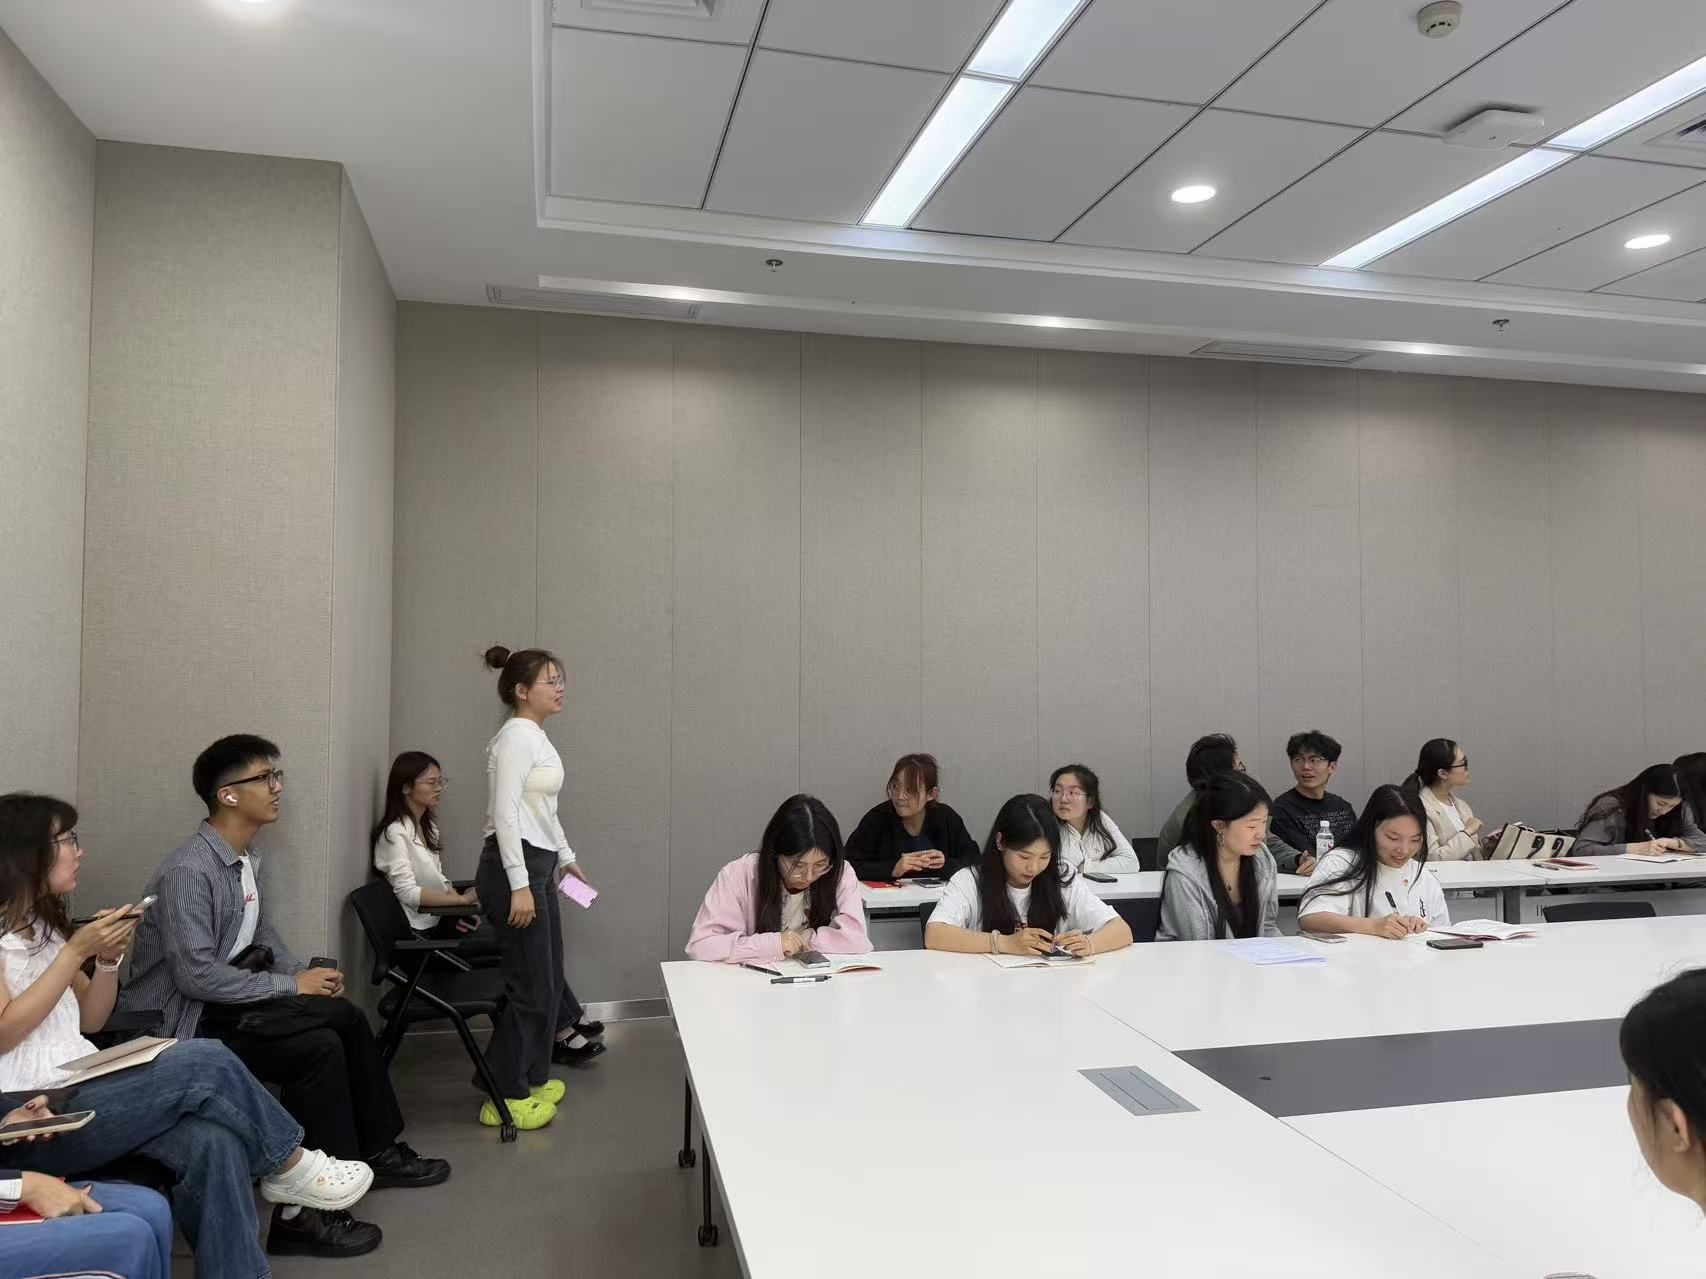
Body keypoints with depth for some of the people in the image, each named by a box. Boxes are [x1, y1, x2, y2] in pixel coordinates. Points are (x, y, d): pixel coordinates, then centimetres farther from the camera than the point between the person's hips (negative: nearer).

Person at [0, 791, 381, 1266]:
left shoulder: (40, 922, 18)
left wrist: (109, 957, 0)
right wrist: (76, 951, -16)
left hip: (78, 1092, 7)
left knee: (213, 1140, -23)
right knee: (203, 1062, -25)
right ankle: (292, 1167, -5)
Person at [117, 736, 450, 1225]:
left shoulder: (246, 861, 6)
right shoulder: (188, 872, -22)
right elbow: (196, 976, -26)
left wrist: (307, 975, -1)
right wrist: (291, 986, -19)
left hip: (223, 999, 9)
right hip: (182, 1021, -9)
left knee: (344, 1016, -2)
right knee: (318, 1047, -21)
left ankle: (376, 1152, 11)